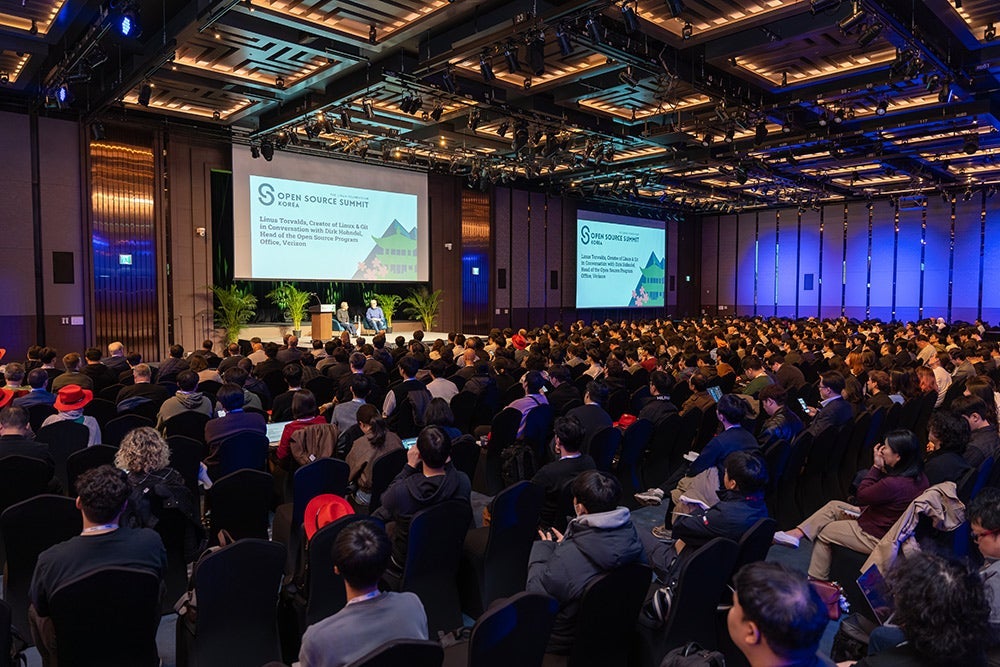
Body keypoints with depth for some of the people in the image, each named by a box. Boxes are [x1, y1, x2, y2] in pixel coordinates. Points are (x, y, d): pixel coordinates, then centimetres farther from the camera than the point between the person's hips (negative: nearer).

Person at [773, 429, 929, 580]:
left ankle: (817, 582, 23)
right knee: (832, 506, 13)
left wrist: (877, 466, -17)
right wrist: (860, 510, -1)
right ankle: (797, 534, 9)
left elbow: (861, 496, -17)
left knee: (823, 532, 8)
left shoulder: (893, 484, -34)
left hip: (876, 538, -9)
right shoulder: (919, 476, -3)